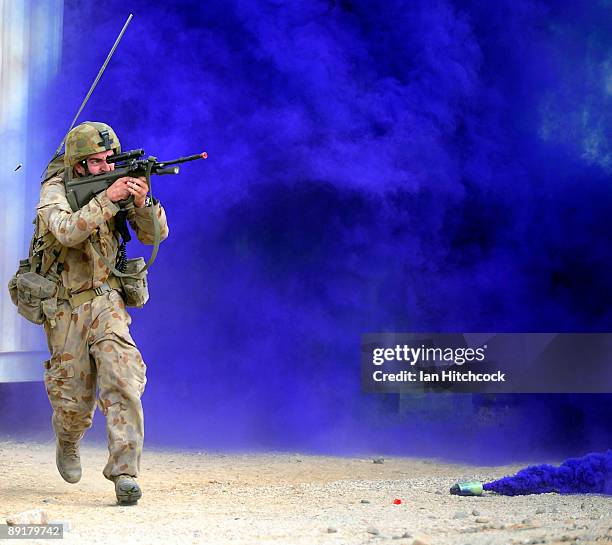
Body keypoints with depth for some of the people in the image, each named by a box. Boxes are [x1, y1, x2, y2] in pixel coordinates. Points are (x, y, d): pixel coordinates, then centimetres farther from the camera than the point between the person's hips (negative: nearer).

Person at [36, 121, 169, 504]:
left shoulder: (115, 186, 0)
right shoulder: (55, 191, -10)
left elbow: (155, 234, -5)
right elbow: (67, 231, -29)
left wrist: (141, 202, -24)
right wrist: (107, 199, -35)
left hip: (107, 303, 2)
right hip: (66, 309, -2)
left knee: (123, 380, -19)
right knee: (74, 401, 5)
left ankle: (125, 471, -21)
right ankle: (68, 442, 40)